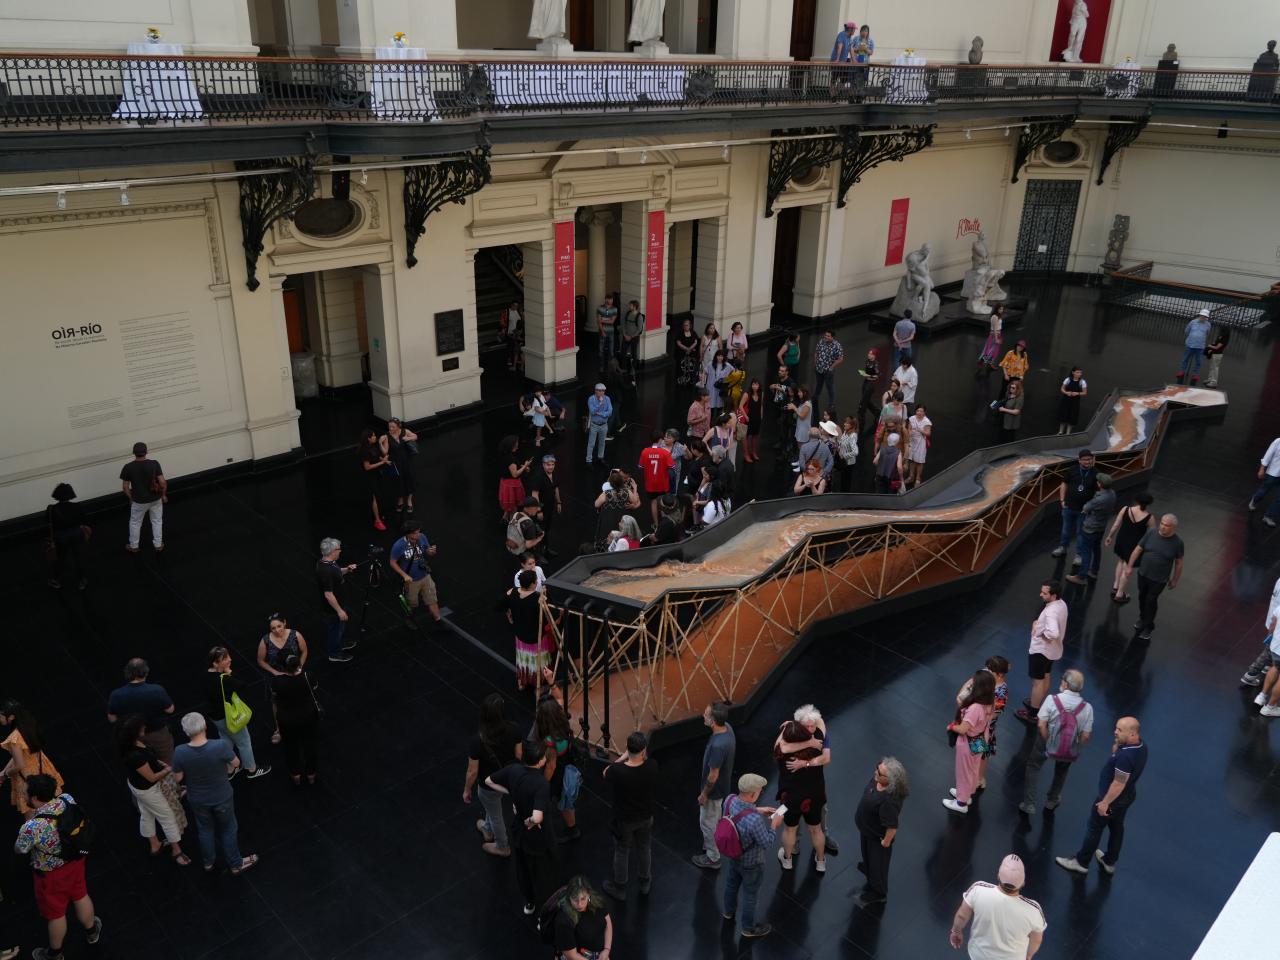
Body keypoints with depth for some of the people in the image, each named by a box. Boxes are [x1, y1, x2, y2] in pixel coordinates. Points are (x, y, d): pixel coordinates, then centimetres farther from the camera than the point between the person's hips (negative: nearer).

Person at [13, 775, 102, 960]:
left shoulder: (32, 827, -39)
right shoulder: (68, 799, -23)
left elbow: (18, 850, -15)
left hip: (51, 874, -5)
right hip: (75, 860, 5)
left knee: (55, 913, 21)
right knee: (80, 896, 31)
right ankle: (92, 931, 56)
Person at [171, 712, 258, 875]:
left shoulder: (180, 752, -29)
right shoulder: (221, 746, -34)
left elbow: (178, 778, -12)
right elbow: (236, 763, -14)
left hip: (197, 799, 2)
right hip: (222, 797, -2)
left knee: (205, 829, 30)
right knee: (228, 829, 24)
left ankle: (208, 862, 52)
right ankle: (236, 864, 43)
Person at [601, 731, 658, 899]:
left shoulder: (617, 771, -33)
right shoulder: (652, 767, -28)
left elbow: (606, 773, -8)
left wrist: (624, 756, -8)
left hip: (624, 820, -2)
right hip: (646, 817, 2)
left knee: (621, 852, 21)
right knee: (644, 849, 26)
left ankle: (619, 888, 41)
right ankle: (644, 883, 48)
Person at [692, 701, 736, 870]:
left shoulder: (718, 745, -41)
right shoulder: (727, 728, -14)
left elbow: (713, 775, -27)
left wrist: (704, 794, -15)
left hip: (714, 790, -8)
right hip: (722, 785, 8)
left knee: (708, 822, 14)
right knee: (713, 820, 29)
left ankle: (712, 858, 34)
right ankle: (711, 846, 50)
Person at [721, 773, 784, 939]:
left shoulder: (730, 799, -24)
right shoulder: (755, 821, -45)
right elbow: (767, 844, -26)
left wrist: (758, 810, -1)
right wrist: (774, 824, -13)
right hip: (750, 863, -6)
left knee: (732, 882, 33)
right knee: (750, 894, 21)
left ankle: (730, 910, 60)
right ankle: (749, 928, 46)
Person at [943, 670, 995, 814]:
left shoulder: (975, 708, -40)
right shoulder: (990, 703, -15)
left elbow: (962, 730, -34)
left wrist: (951, 726, -13)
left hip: (968, 744, -7)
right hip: (980, 742, 7)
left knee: (964, 773, 17)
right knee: (973, 770, 30)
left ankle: (961, 803, 38)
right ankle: (967, 793, 54)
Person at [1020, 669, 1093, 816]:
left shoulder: (1052, 699, -24)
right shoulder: (1087, 707, -20)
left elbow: (1041, 724, -22)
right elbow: (1086, 735, -14)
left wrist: (1048, 742, -8)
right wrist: (1075, 746, 4)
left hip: (1047, 743, -2)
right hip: (1070, 751, 2)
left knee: (1033, 767, 23)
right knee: (1061, 771, 31)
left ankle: (1029, 804, 25)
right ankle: (1052, 801, 50)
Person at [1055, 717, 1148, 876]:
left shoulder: (1126, 756, -38)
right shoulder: (1141, 746, -9)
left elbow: (1119, 783, -30)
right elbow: (1115, 753, 7)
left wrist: (1105, 802, -19)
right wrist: (1118, 743, -14)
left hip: (1113, 798, -9)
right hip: (1127, 796, 9)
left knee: (1094, 829, 11)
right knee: (1116, 827, 25)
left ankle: (1081, 862, 27)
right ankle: (1109, 862, 44)